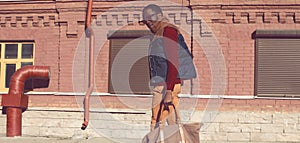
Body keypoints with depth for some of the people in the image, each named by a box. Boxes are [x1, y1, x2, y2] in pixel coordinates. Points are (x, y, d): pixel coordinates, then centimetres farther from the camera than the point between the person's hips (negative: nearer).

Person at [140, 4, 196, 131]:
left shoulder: (168, 30, -9)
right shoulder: (158, 34, 21)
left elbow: (173, 62, -17)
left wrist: (168, 91, -23)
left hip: (167, 86, -10)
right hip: (161, 85, 10)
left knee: (156, 126, -11)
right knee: (174, 124, 9)